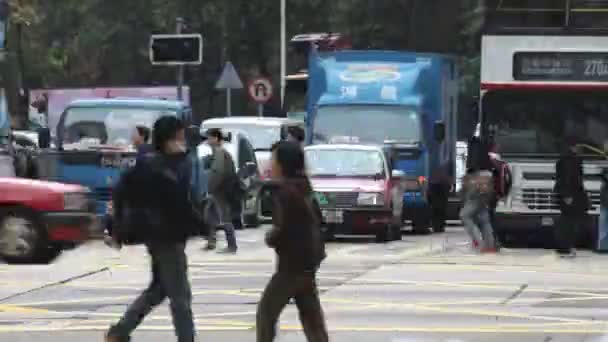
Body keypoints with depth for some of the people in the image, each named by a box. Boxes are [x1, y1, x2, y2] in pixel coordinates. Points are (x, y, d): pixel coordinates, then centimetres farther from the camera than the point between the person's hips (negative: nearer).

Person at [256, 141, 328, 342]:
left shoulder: (286, 192, -18)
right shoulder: (301, 188, 12)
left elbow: (283, 230, -23)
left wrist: (270, 237, -2)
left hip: (293, 264, -9)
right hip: (306, 262, 9)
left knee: (266, 312, 0)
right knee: (311, 317, 10)